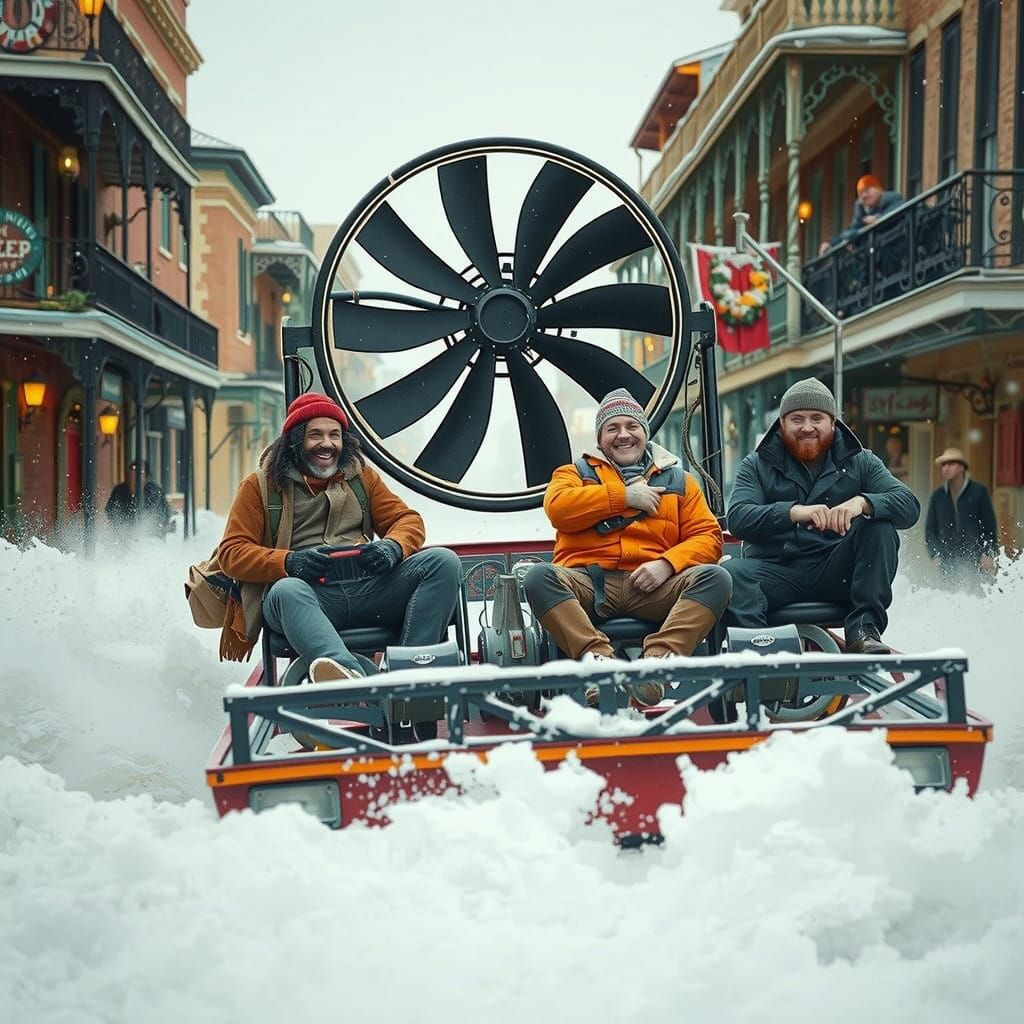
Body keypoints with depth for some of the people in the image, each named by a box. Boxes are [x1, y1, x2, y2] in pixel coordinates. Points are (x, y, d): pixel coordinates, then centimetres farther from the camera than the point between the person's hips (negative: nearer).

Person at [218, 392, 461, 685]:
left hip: (368, 588, 3)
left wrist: (392, 548, -4)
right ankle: (350, 674, -66)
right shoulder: (261, 485, 17)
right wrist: (289, 562, -10)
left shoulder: (360, 475, 26)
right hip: (309, 591, -3)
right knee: (287, 592, -39)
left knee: (443, 561, -20)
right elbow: (231, 552, 10)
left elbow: (407, 519, 22)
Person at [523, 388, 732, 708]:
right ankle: (597, 657, -42)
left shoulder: (677, 480, 25)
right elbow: (557, 507, 0)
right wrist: (625, 496, -1)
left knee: (715, 577, -26)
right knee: (539, 576, -31)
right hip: (588, 582, -1)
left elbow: (708, 536, 12)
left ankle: (658, 659, -42)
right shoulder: (576, 473, 24)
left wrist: (667, 564, -8)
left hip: (651, 586, 1)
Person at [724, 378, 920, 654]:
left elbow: (909, 506, -3)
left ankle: (864, 630, -22)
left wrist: (862, 502, -25)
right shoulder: (757, 465, 10)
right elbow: (737, 518, -9)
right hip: (777, 569, -1)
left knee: (879, 524, -22)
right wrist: (794, 512, -27)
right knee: (730, 573, -29)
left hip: (837, 574, 1)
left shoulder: (859, 462, 13)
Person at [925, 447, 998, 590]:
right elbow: (930, 528, 17)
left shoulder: (979, 491, 3)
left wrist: (989, 554, -3)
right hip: (948, 560, 3)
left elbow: (990, 525, 4)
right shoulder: (937, 497, 11)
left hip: (974, 558, -3)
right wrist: (935, 553, 5)